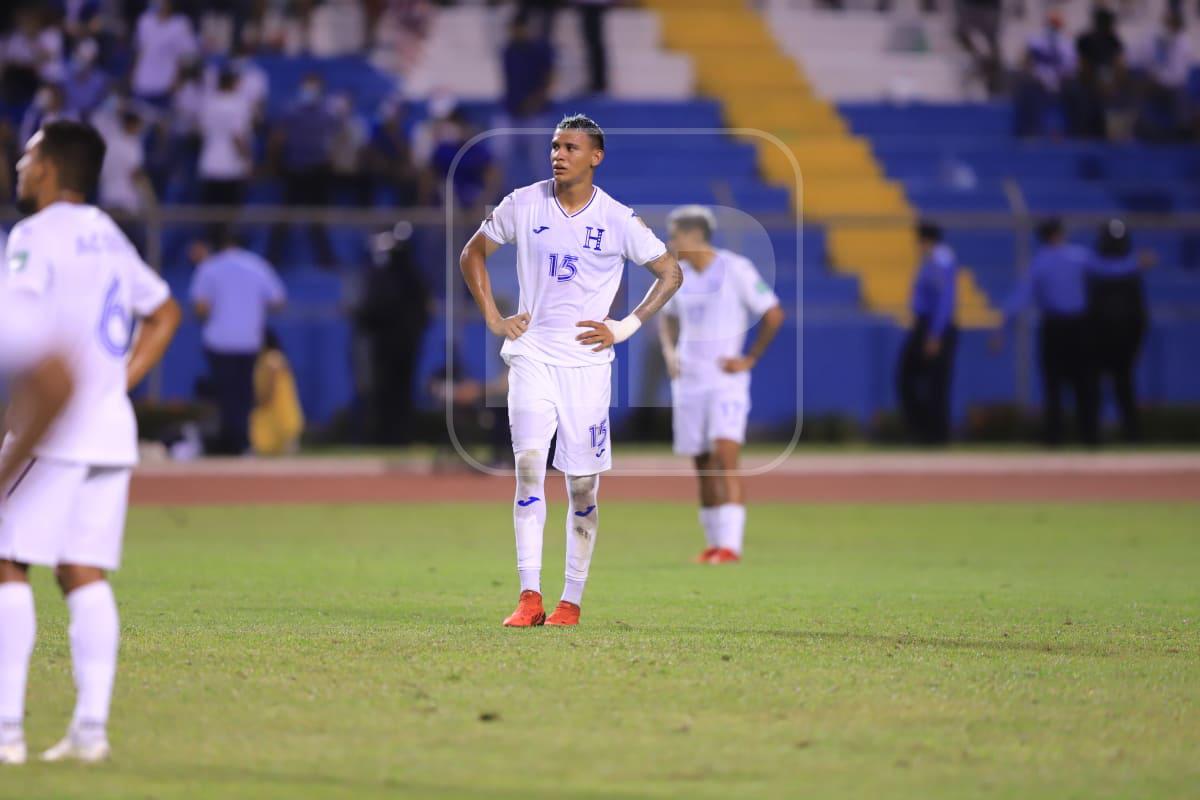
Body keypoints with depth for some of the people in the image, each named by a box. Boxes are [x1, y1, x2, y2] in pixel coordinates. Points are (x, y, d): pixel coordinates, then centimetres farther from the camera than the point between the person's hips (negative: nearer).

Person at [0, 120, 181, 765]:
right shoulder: (108, 237, 18)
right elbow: (164, 313, 28)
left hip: (52, 427, -7)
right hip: (111, 428, 7)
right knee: (85, 574, 6)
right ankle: (91, 725, -1)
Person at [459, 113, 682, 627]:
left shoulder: (617, 219, -2)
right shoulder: (523, 205, 1)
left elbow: (670, 273, 7)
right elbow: (473, 254, 15)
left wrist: (626, 328, -1)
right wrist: (493, 318, 6)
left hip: (587, 361, 0)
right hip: (531, 355, 0)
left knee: (583, 484, 2)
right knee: (528, 462, -15)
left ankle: (571, 601, 12)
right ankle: (529, 598, -18)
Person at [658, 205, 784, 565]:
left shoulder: (735, 269, -10)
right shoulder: (679, 275, 8)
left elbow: (774, 315, -8)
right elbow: (668, 317, 26)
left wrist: (750, 359, -8)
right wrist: (669, 350, 8)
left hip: (726, 379, -6)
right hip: (689, 381, 6)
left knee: (725, 460, -16)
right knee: (703, 467, 8)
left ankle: (730, 545, -19)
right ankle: (714, 544, 17)